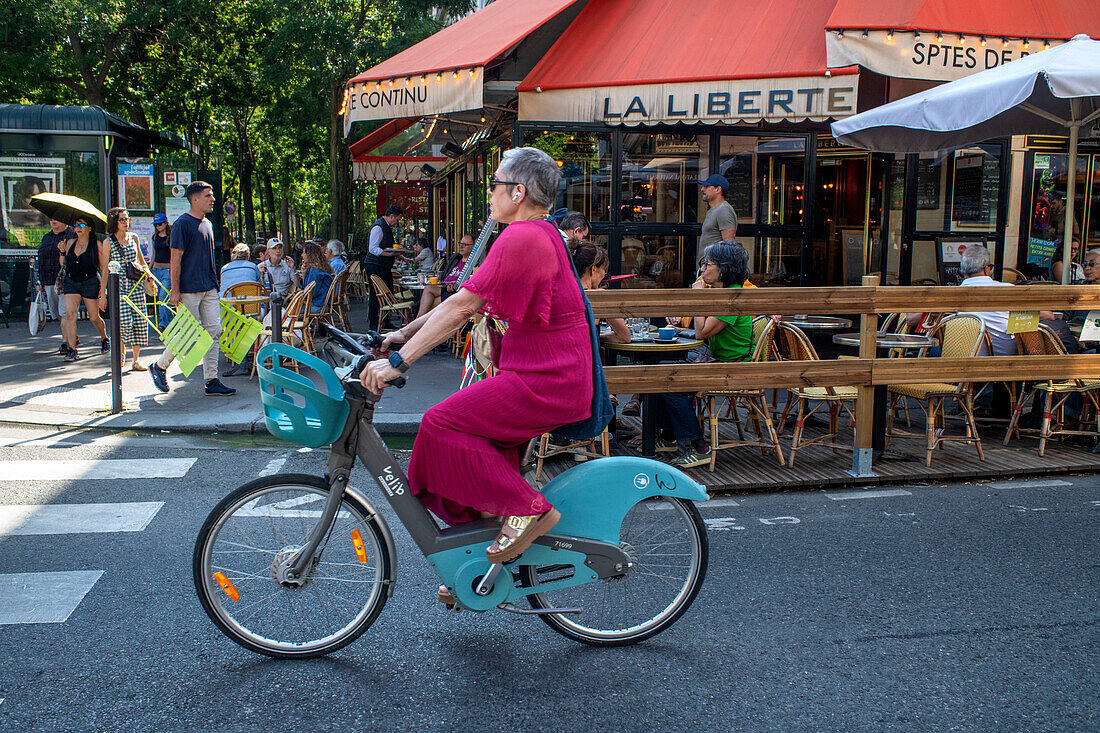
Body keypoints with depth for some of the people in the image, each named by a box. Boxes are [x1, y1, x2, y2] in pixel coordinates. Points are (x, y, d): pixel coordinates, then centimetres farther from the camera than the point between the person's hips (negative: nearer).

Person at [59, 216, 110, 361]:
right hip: (71, 282, 3)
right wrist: (62, 251, 0)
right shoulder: (70, 243, 10)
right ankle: (71, 349, -10)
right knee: (70, 314, -13)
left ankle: (104, 339, 35)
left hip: (91, 282, -3)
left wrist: (103, 290, -10)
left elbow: (104, 268, -4)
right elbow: (62, 264, 21)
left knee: (94, 317, 6)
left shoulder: (97, 245, -3)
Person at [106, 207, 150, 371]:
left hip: (136, 283, 4)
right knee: (125, 320, -16)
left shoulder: (134, 238, 10)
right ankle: (121, 350, 12)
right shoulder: (109, 242, -1)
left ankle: (136, 360, 9)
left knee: (139, 321, 0)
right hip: (118, 283, -4)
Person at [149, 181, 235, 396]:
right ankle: (159, 366, 19)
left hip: (209, 289, 8)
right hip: (189, 289, -8)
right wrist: (175, 290, -16)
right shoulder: (183, 224, -10)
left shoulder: (207, 224, 15)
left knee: (213, 330, 2)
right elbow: (176, 259, -13)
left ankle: (212, 382, 5)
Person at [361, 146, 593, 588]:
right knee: (465, 437, 11)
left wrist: (398, 361, -20)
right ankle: (482, 561, 20)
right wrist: (406, 333, 15)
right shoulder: (538, 233, 17)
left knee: (443, 424, -16)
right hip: (553, 375, 11)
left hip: (545, 384, -11)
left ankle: (526, 508, -9)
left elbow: (463, 306, -21)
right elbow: (464, 302, 18)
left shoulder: (522, 238, -16)